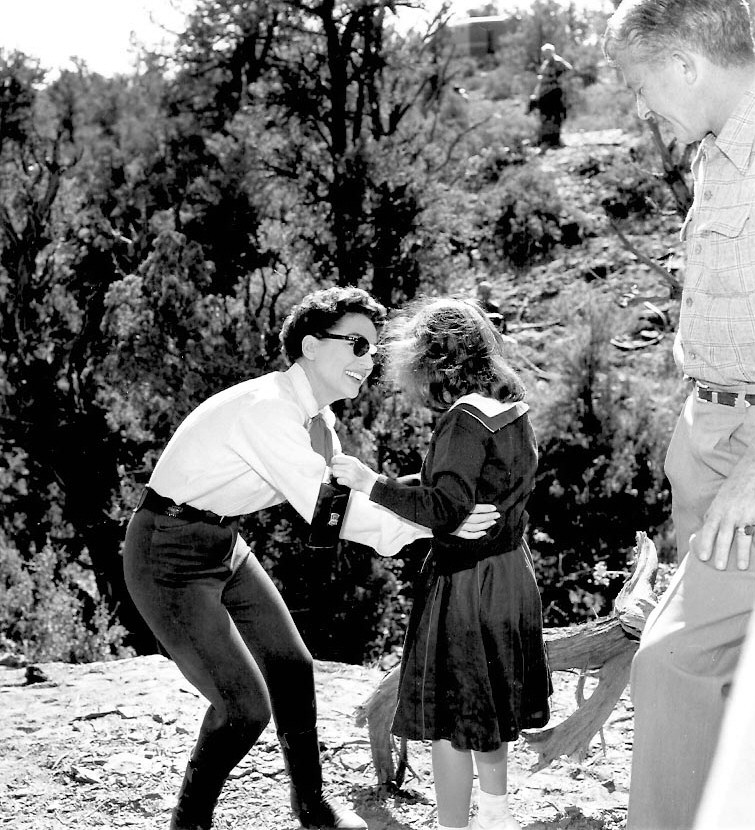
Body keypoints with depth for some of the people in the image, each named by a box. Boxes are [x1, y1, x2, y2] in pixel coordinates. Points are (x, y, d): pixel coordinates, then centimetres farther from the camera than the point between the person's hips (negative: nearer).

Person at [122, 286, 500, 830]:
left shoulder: (317, 417, 2)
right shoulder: (267, 409, -28)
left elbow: (346, 494, 8)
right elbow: (327, 512, -31)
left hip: (223, 547, 10)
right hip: (170, 561, -10)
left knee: (291, 666, 16)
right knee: (245, 706, -9)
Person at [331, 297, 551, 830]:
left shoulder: (465, 418, -20)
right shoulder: (514, 410, 5)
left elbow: (444, 510, -27)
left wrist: (371, 484, -25)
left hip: (467, 581, -9)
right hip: (511, 571, 9)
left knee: (449, 717, 3)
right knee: (487, 704, 24)